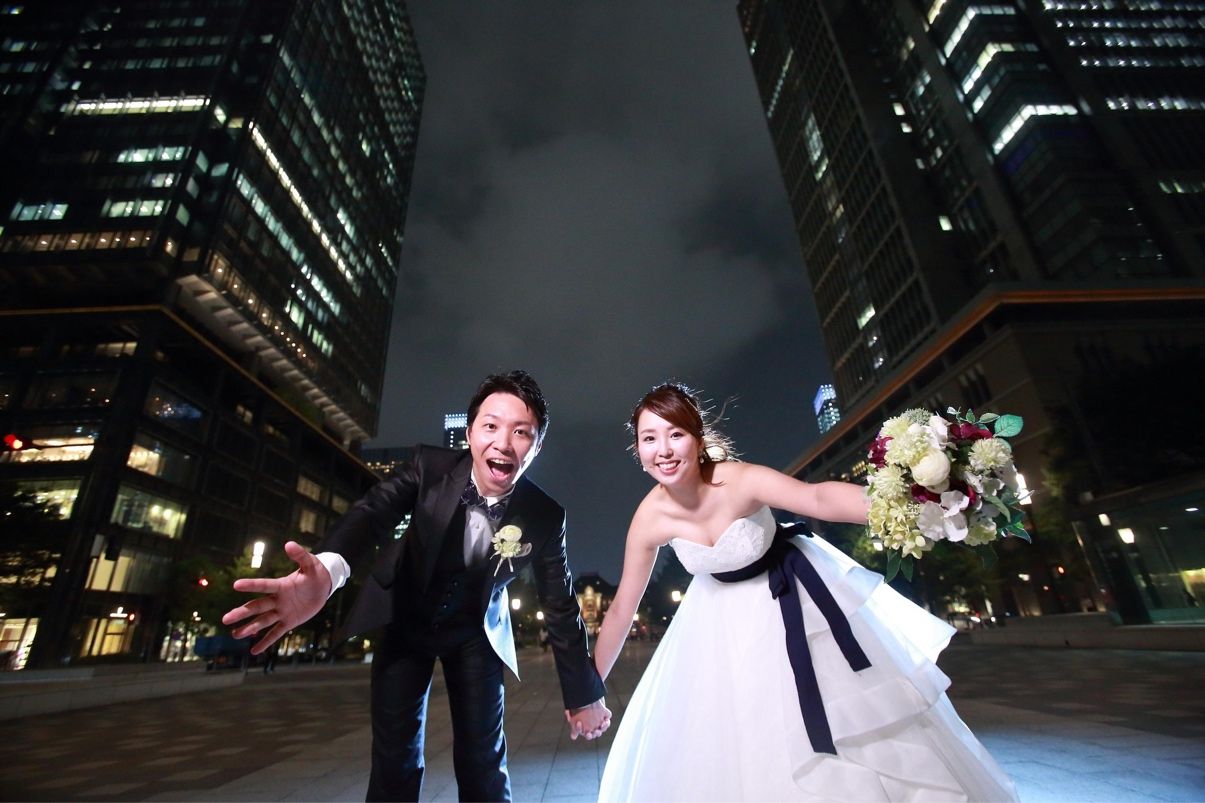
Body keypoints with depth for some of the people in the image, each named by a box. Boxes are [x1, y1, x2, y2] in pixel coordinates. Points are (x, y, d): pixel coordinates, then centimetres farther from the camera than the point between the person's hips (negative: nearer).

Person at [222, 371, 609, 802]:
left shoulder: (545, 517, -23)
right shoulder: (431, 466, -25)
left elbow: (561, 606, -15)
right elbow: (374, 509, -42)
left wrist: (584, 694, -7)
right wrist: (325, 570, -64)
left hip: (475, 630, 0)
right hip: (406, 619, 0)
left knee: (483, 761, 2)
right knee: (395, 756, 3)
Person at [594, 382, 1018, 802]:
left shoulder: (737, 480, -32)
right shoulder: (650, 517, -22)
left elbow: (818, 497, -49)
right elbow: (622, 609, -11)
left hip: (794, 596, -2)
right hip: (725, 618, 3)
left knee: (847, 714, 12)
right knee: (719, 743, 12)